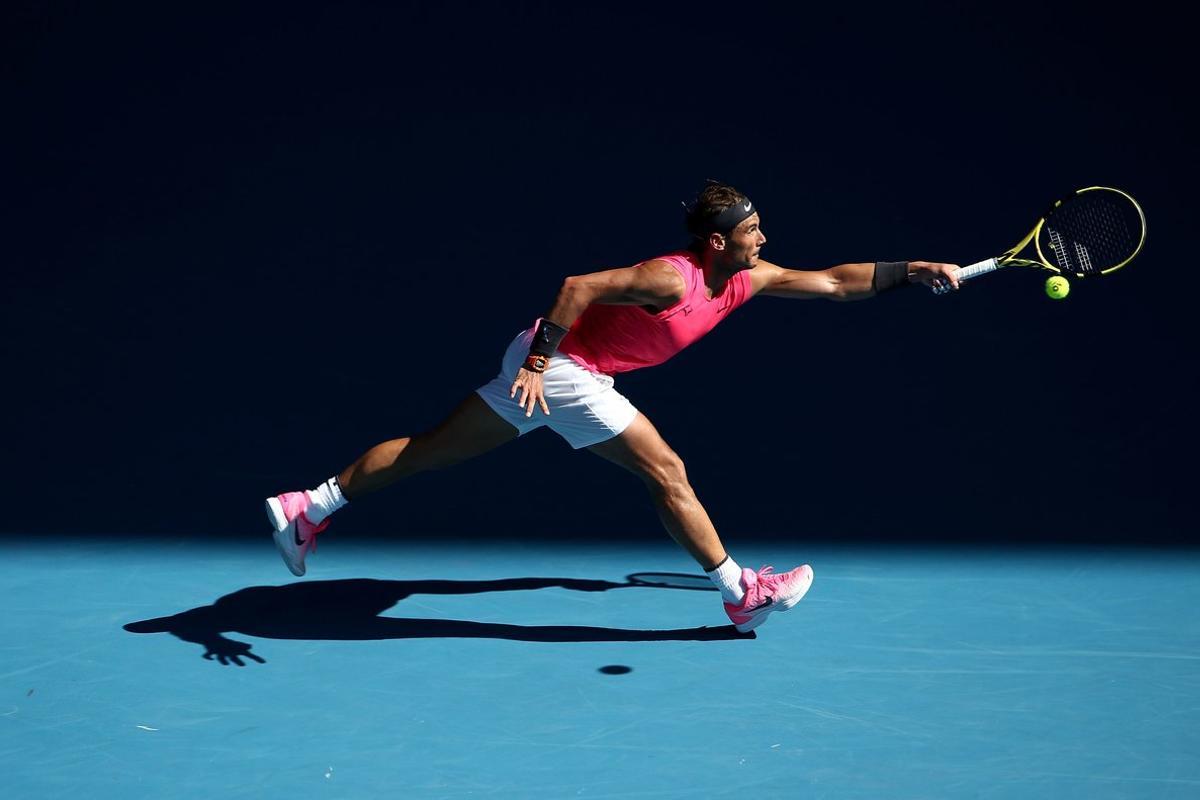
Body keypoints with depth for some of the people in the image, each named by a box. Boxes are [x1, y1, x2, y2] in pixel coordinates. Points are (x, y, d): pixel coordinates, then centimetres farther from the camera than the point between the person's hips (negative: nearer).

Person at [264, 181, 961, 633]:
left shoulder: (746, 279, 4)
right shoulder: (672, 279, -22)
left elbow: (832, 282, 8)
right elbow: (579, 286, -27)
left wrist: (910, 271, 0)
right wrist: (538, 364, -30)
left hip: (551, 366, 9)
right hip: (557, 363, -9)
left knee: (432, 451, 11)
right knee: (666, 470, -4)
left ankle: (307, 508, 16)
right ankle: (741, 592, 5)